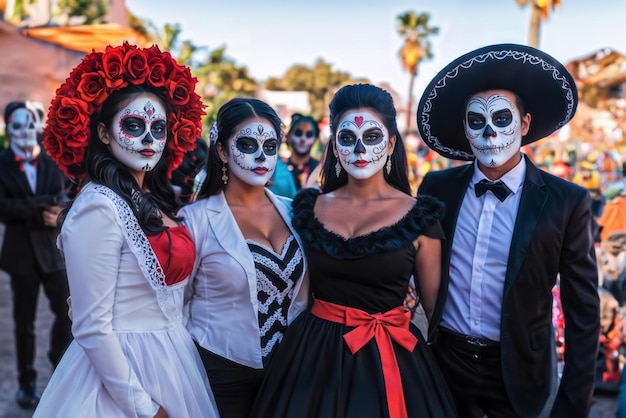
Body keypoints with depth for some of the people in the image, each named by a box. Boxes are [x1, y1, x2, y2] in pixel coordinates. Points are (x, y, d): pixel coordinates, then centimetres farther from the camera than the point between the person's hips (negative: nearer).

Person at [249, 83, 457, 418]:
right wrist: (287, 343, 14)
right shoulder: (310, 208, 1)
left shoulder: (418, 216, -7)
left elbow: (435, 306, 1)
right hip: (314, 353, 3)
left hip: (389, 358, -2)